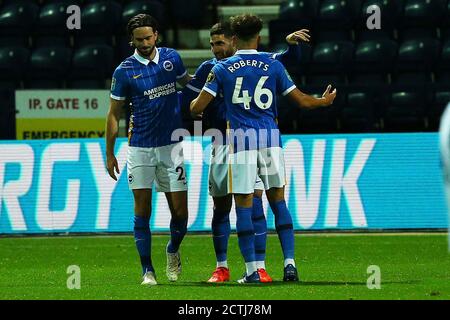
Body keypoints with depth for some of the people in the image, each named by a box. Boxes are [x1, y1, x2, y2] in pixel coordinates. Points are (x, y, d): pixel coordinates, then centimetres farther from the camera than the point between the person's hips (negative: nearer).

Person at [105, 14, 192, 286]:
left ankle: (173, 251, 29)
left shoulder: (171, 58, 3)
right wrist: (110, 154, 2)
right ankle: (147, 270, 3)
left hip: (171, 146, 2)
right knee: (142, 209, -3)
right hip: (140, 148, -2)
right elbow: (114, 114, 3)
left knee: (180, 210, 0)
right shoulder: (125, 71, -3)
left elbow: (186, 82, 26)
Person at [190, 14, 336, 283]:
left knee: (244, 206, 2)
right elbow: (302, 101, 7)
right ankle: (290, 264, 3)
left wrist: (194, 106, 24)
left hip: (240, 142, -2)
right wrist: (325, 101, 28)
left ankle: (252, 271, -2)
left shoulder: (222, 69, 2)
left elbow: (197, 107, -1)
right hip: (270, 139, 2)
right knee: (278, 200, 11)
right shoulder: (273, 66, 4)